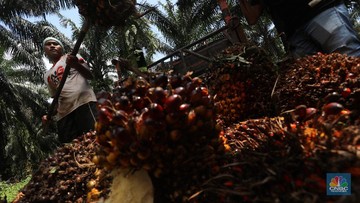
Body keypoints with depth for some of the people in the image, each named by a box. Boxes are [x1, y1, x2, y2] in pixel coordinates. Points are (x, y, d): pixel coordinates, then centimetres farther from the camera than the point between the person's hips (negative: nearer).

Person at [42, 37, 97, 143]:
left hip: (84, 102, -5)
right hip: (63, 113, 5)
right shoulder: (47, 75, 30)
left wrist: (76, 64, -18)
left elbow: (90, 75, 2)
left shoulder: (71, 57, 16)